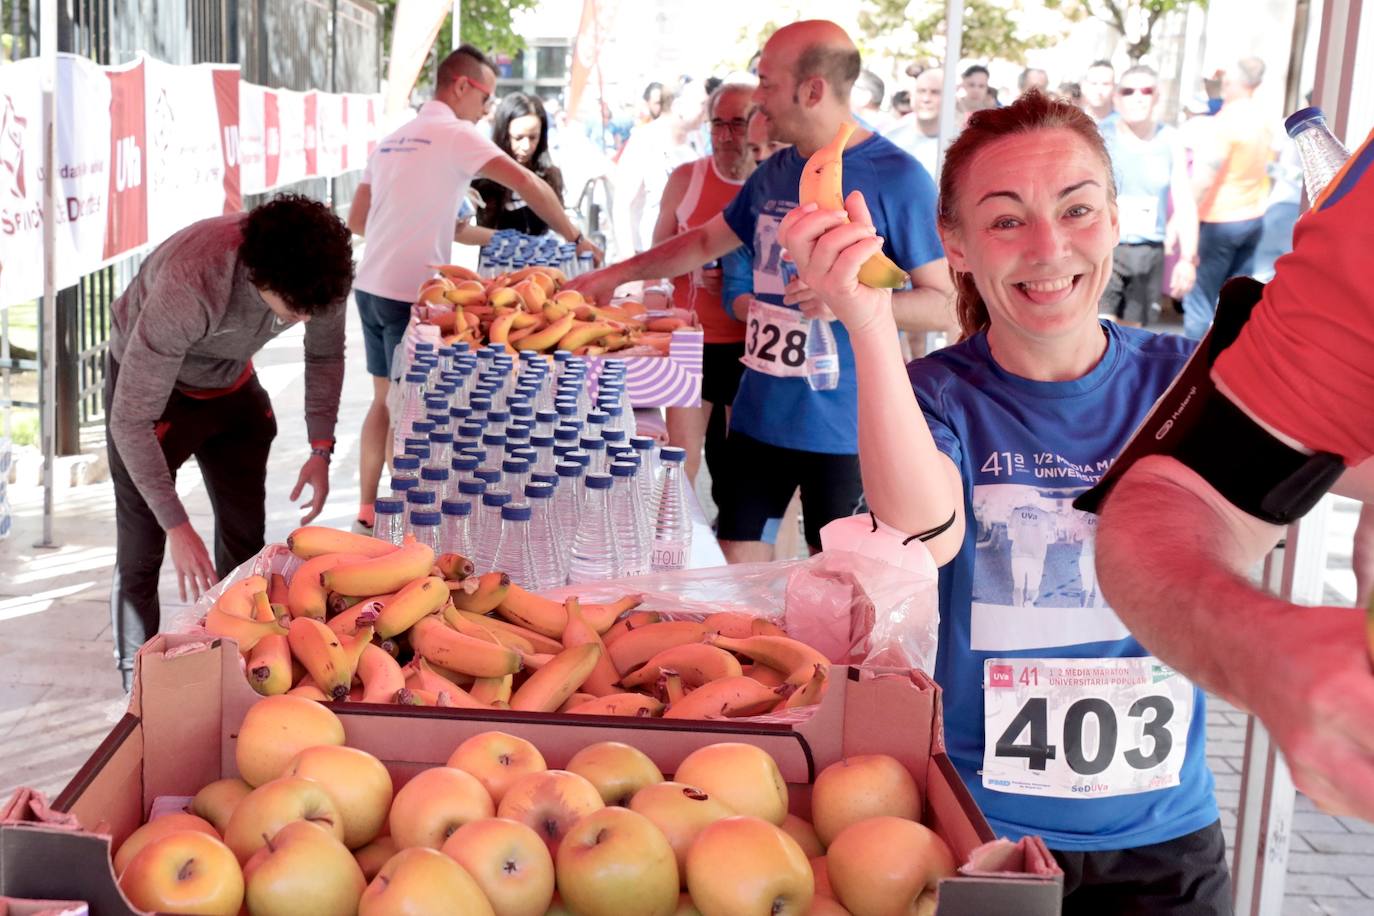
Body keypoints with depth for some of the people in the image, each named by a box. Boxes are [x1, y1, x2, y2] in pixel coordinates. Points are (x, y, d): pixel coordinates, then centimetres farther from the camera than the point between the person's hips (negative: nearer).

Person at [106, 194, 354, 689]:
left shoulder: (318, 266, -27)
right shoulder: (188, 288, -43)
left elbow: (325, 355, -4)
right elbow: (130, 422, -37)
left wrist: (321, 450, -12)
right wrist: (178, 527, -39)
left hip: (232, 382, 5)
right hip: (147, 380, -5)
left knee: (245, 538, 9)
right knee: (141, 551, -6)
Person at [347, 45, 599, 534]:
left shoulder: (391, 140, 15)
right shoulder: (456, 133, -9)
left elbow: (356, 220, 19)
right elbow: (528, 184, -17)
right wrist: (574, 238, -7)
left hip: (370, 287, 8)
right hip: (409, 293, -8)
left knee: (385, 400, 16)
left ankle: (367, 509, 22)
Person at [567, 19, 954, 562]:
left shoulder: (897, 178, -11)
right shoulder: (774, 174, 10)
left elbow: (942, 306, -12)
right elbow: (707, 242, 26)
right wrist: (615, 275, 26)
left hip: (843, 429, -6)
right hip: (760, 414, 6)